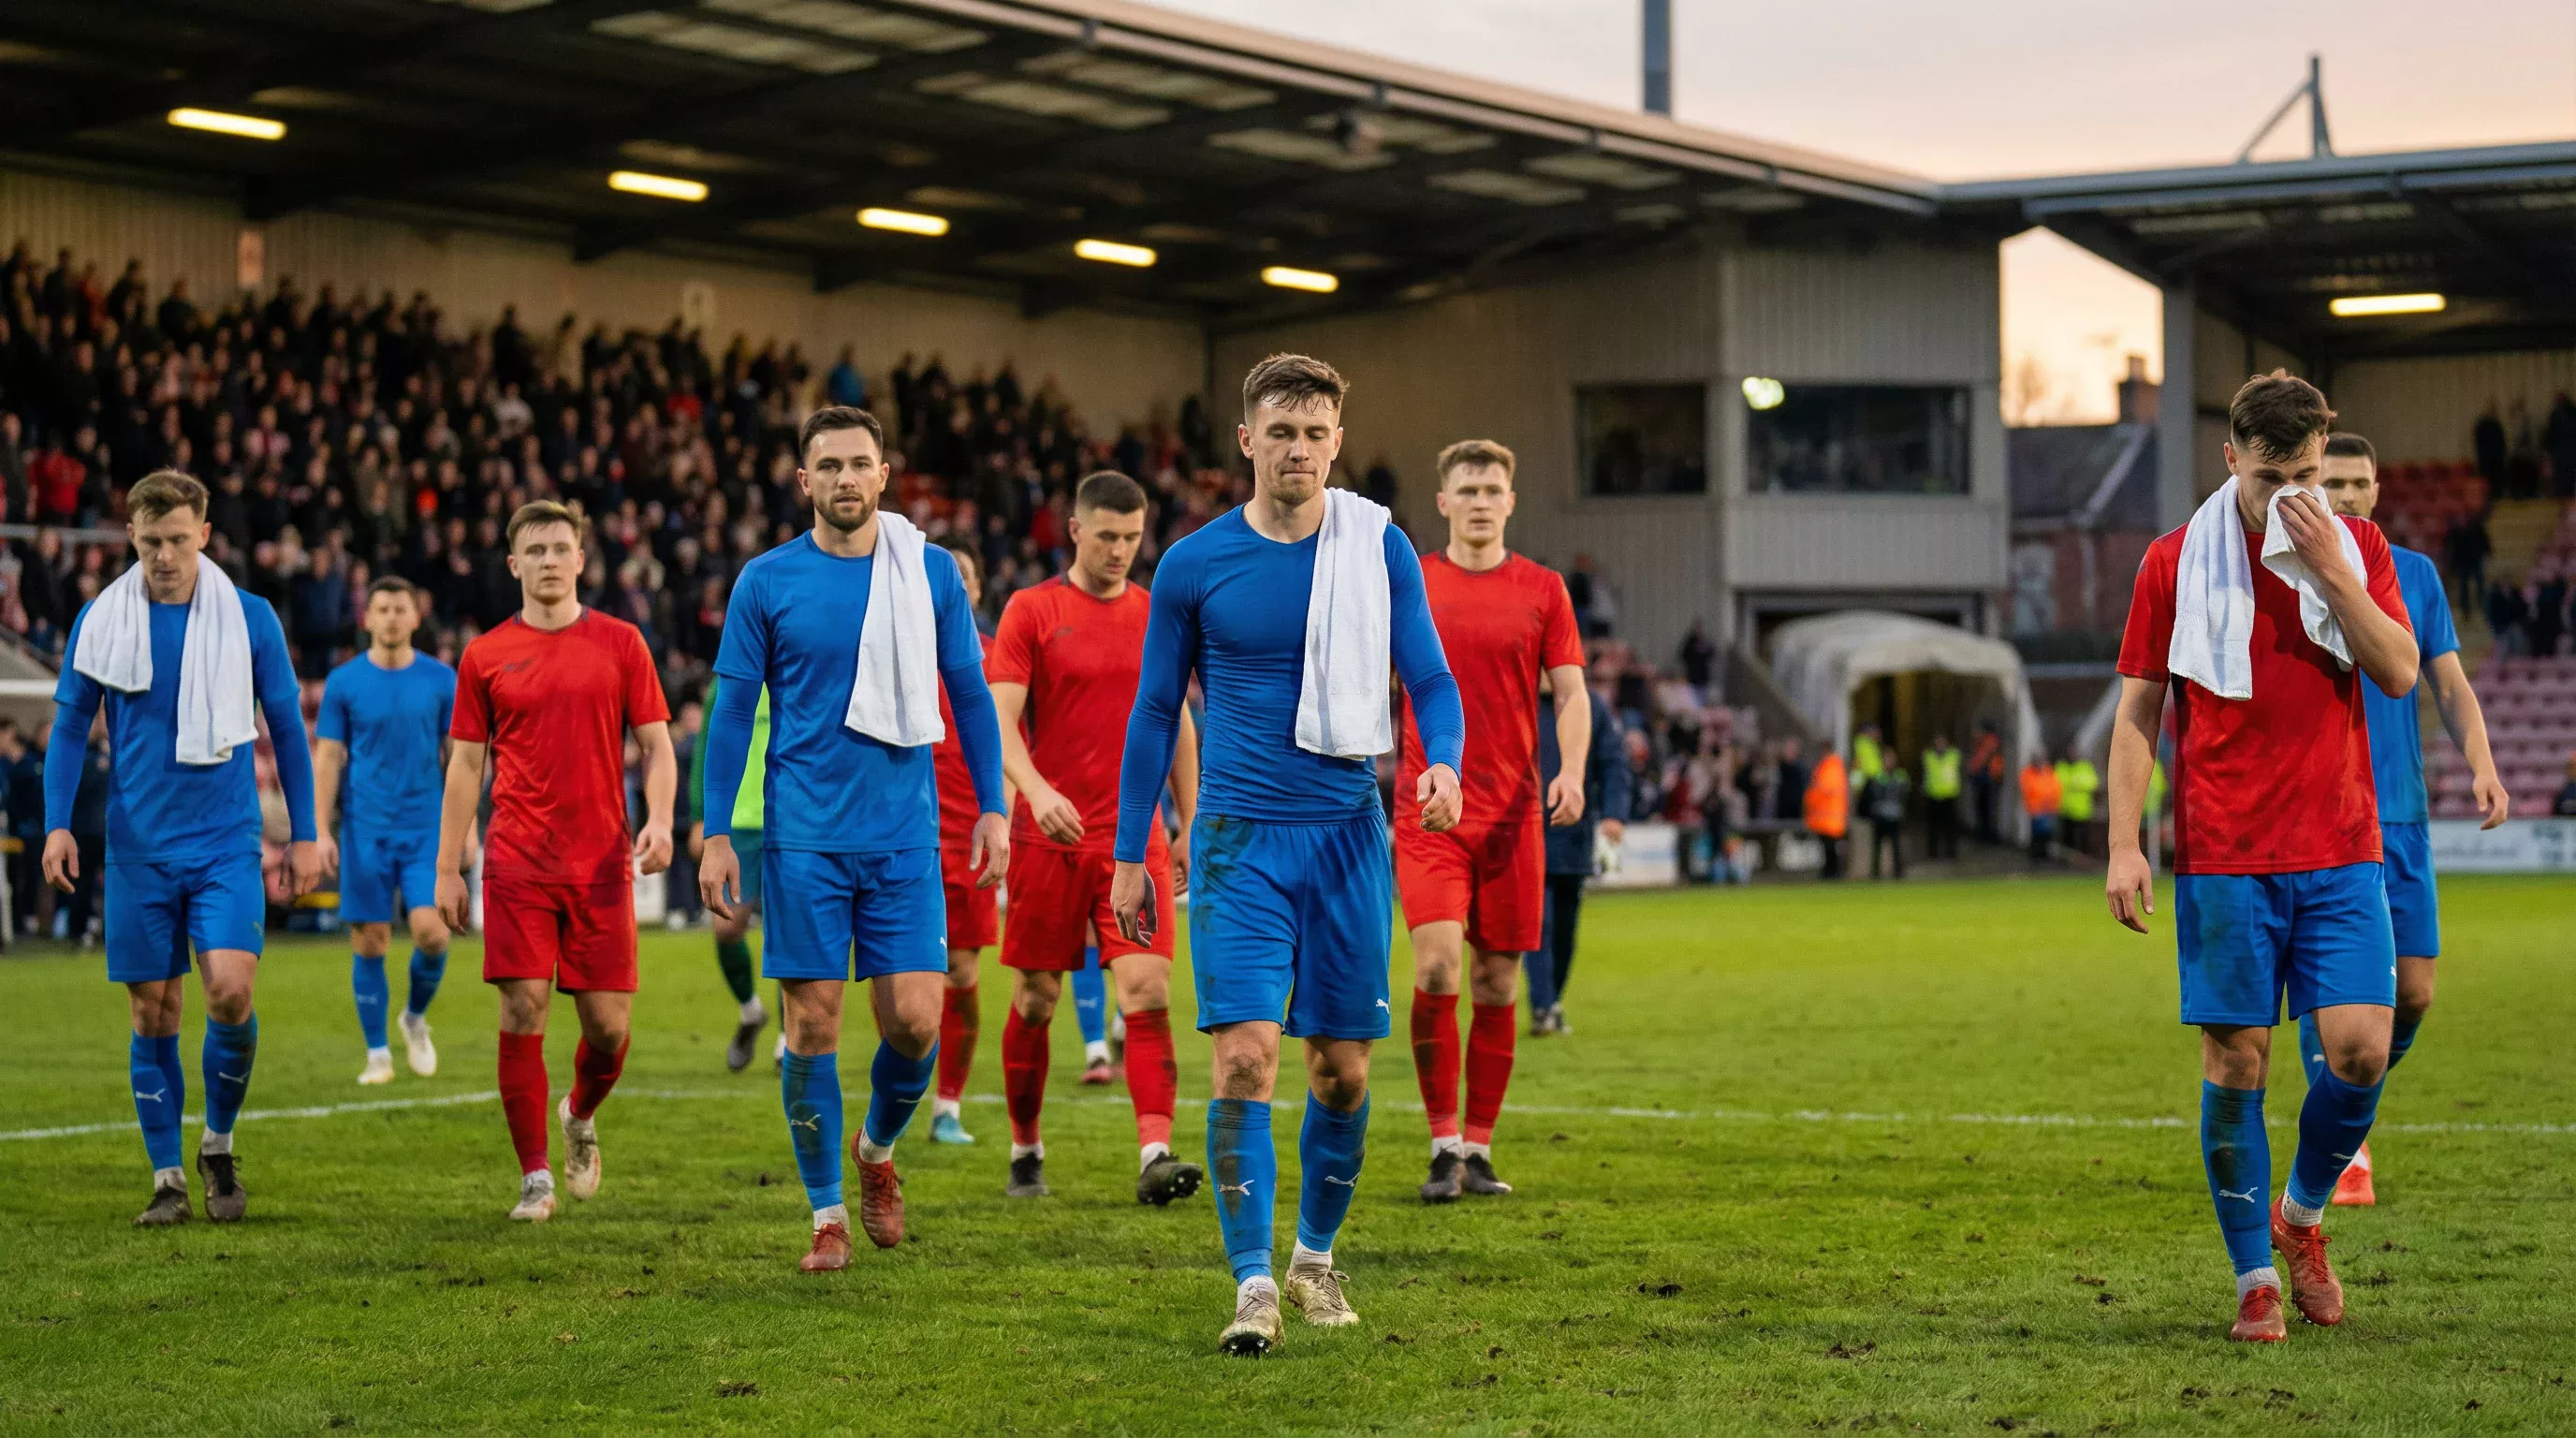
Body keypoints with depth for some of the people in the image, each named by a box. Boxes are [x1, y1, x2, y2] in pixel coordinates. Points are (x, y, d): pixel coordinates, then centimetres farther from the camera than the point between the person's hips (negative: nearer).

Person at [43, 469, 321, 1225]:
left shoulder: (249, 618, 1)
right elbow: (70, 728, 9)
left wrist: (304, 835, 5)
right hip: (138, 847, 1)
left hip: (226, 841, -1)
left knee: (230, 989, -16)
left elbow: (287, 729, 7)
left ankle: (219, 1145, 7)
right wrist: (58, 824, -3)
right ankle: (168, 1179, 14)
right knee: (152, 1013, 3)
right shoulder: (100, 621, 3)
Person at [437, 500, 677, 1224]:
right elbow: (465, 764, 9)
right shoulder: (485, 656, 6)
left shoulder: (620, 643, 5)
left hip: (602, 861, 0)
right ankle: (536, 1178, 2)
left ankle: (581, 1117, 32)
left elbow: (656, 745, 6)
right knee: (522, 1014, -7)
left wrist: (659, 819, -12)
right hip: (517, 864, 0)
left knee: (608, 1024, -1)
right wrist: (448, 869, 4)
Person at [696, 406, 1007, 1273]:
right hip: (802, 839, -1)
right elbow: (733, 713, 4)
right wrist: (717, 834, -1)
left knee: (915, 1020, -6)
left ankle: (878, 1150, 24)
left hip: (905, 838, 1)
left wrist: (992, 809, 4)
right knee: (812, 1025, 0)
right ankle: (827, 1214, 12)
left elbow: (970, 694, 10)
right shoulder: (767, 582, 1)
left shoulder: (931, 573, 4)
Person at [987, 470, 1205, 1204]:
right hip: (1047, 837, -2)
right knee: (1036, 1000, 6)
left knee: (1149, 991, -12)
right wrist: (1036, 788, -26)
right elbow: (1000, 721, -8)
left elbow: (1177, 726, 17)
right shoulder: (1031, 611, -1)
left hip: (1134, 839, 2)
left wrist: (1189, 825, 13)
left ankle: (1155, 1155, -19)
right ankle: (1025, 1154, 22)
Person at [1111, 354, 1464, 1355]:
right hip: (1240, 838, -2)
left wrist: (1443, 763, -16)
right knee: (1245, 1056, -13)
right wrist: (1129, 856, 6)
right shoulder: (1193, 566, 0)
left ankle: (1316, 1254, 27)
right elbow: (1155, 710, 8)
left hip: (1348, 833, 2)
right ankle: (1254, 1285, -11)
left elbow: (1431, 681, 6)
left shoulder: (1379, 550, 2)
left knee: (1342, 1067, 7)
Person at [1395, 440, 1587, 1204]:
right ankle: (1444, 1145, -6)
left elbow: (1570, 693, 4)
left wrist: (1572, 771, -13)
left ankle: (1478, 1148, 14)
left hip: (1513, 812, 2)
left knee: (1496, 983, 4)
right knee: (1437, 967, -15)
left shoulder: (1543, 589, 6)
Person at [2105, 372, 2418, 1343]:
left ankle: (2303, 1214, 19)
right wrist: (2123, 845, -5)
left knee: (2361, 1048, -7)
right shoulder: (2176, 562, 2)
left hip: (2340, 851, 2)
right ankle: (2256, 1279, 9)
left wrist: (2331, 570, -12)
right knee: (2235, 1061, -2)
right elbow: (2137, 711, 3)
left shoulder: (2356, 549, 8)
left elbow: (2399, 673, -3)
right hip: (2222, 855, -2)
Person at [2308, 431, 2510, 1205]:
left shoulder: (2415, 574, 10)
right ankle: (2344, 1148, 2)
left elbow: (2450, 684, 9)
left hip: (2401, 814, 3)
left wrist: (2482, 764, -7)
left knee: (2414, 992, 1)